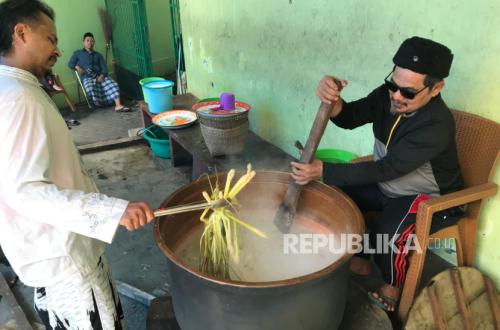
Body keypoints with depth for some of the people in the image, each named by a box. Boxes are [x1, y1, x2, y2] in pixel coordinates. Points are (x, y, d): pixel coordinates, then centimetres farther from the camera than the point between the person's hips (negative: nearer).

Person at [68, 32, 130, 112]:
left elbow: (104, 67, 11)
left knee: (113, 84, -28)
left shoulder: (98, 55, 25)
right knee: (91, 90, -36)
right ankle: (103, 102, -8)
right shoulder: (77, 53, 22)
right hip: (87, 77, -2)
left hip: (100, 76, 2)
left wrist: (102, 76, -11)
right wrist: (77, 67, -8)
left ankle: (118, 105, -39)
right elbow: (70, 64, 15)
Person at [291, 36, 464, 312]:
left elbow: (387, 169, -34)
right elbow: (349, 118, -14)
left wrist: (323, 171, -37)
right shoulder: (388, 94, -12)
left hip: (430, 198, -7)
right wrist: (331, 99, -38)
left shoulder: (437, 124, -31)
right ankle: (357, 259, 15)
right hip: (386, 186, 7)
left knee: (386, 232, -32)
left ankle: (392, 289, 2)